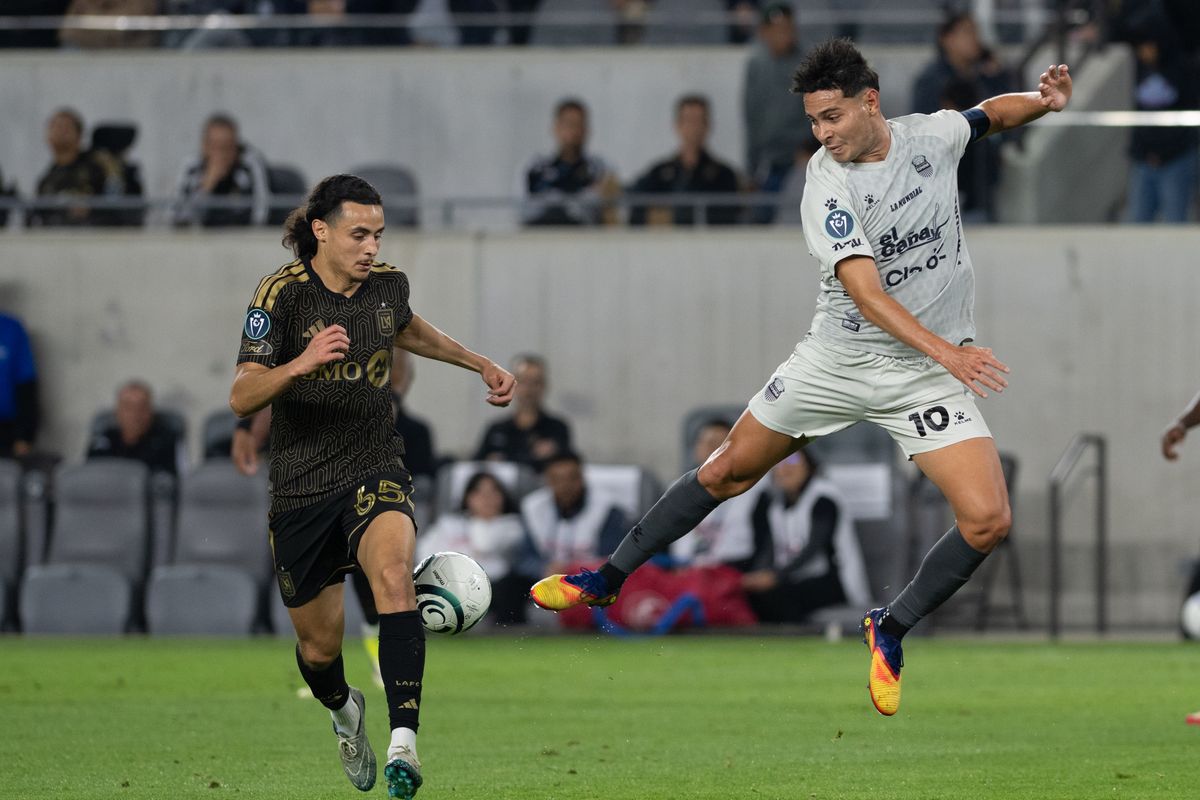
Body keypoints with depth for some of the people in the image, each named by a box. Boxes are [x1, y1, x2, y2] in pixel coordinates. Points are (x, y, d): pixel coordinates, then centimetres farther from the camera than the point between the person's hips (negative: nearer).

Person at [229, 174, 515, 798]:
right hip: (301, 486, -1)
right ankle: (343, 711, 47)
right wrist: (301, 363, -37)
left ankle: (402, 743, -38)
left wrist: (481, 364, 26)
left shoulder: (388, 283, 1)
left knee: (393, 574, -31)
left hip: (375, 471, 1)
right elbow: (241, 398, -20)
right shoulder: (283, 294, -13)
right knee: (319, 648, 9)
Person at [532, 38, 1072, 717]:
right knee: (729, 469, 8)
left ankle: (892, 630, 9)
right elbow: (866, 291, -28)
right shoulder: (828, 184, -18)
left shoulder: (932, 135, -6)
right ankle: (609, 578, 27)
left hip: (928, 375, 2)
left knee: (988, 520, -14)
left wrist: (1043, 102, -3)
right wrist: (946, 351, -40)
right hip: (838, 357, -2)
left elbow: (990, 115, 19)